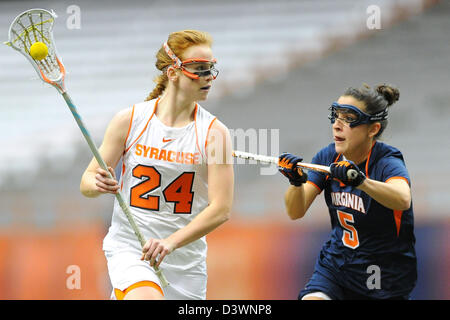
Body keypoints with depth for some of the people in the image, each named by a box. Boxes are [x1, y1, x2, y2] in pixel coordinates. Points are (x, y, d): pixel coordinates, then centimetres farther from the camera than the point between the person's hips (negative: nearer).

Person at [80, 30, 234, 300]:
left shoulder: (214, 132, -4)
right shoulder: (129, 120, -1)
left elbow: (221, 209, -11)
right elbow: (87, 181, 5)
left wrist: (170, 242, -24)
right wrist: (98, 184, -19)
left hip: (186, 256, 2)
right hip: (129, 246, -2)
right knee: (147, 299, -30)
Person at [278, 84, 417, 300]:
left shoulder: (388, 162, -18)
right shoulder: (328, 157, -2)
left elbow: (402, 200, -41)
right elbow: (295, 212, -10)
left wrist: (360, 181, -57)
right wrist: (296, 182, -31)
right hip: (336, 263, 4)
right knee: (312, 298, -19)